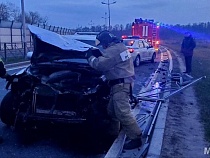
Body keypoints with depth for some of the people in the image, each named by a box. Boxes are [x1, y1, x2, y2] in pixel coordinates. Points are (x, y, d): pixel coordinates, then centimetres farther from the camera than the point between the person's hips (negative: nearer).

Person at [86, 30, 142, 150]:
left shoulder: (113, 50, -19)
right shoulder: (119, 46, 15)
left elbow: (100, 64, -20)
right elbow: (106, 61, 25)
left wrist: (90, 57, -3)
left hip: (121, 84, -11)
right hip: (121, 82, 11)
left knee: (122, 113, -10)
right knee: (112, 110, 17)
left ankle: (136, 138, -4)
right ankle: (113, 134, 30)